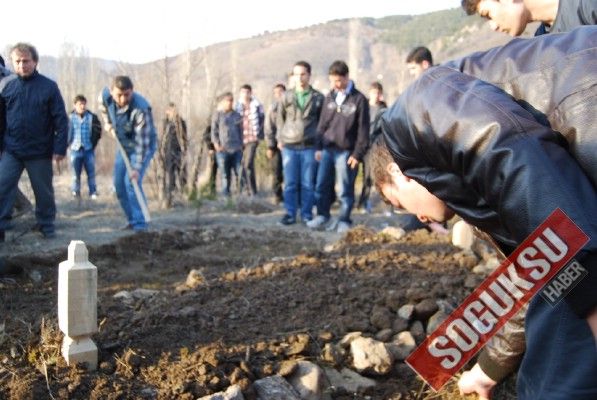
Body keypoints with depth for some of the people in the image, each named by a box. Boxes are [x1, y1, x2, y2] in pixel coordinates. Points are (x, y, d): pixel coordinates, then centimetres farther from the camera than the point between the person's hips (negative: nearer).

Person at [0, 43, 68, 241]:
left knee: (44, 191, 11)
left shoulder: (49, 86, -5)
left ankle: (46, 225, 27)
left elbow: (61, 119, -5)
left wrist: (60, 147, -9)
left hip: (40, 151, -1)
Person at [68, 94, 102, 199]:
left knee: (91, 172, 5)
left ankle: (93, 192, 15)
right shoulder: (70, 117, -3)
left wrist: (93, 144, -4)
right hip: (75, 150, 0)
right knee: (76, 173, 7)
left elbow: (97, 131, 2)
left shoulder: (92, 117, -3)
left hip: (89, 150, 0)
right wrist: (69, 143, -3)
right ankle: (76, 192, 19)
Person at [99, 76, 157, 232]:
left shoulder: (141, 109, -35)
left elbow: (142, 141, -34)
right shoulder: (105, 96, -18)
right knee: (119, 184, 8)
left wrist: (137, 168, -37)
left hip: (143, 146, -7)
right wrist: (107, 122, 2)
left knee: (132, 182, -20)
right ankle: (132, 219, 22)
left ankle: (140, 225, -16)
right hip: (123, 145, 7)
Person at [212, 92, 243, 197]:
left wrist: (241, 144, 9)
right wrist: (216, 144, -7)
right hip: (223, 150, -2)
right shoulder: (218, 115, 5)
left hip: (236, 149, 2)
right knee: (225, 175, 1)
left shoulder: (237, 115, 13)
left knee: (240, 173, -4)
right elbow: (214, 130, 3)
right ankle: (226, 195, 7)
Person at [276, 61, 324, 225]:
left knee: (308, 183, 3)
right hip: (289, 147, 1)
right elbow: (280, 119, 14)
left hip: (310, 146, -1)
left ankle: (307, 214, 11)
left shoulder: (318, 98, 3)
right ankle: (290, 214, 10)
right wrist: (280, 139, 7)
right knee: (290, 183, 3)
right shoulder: (286, 97, 7)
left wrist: (320, 143, 3)